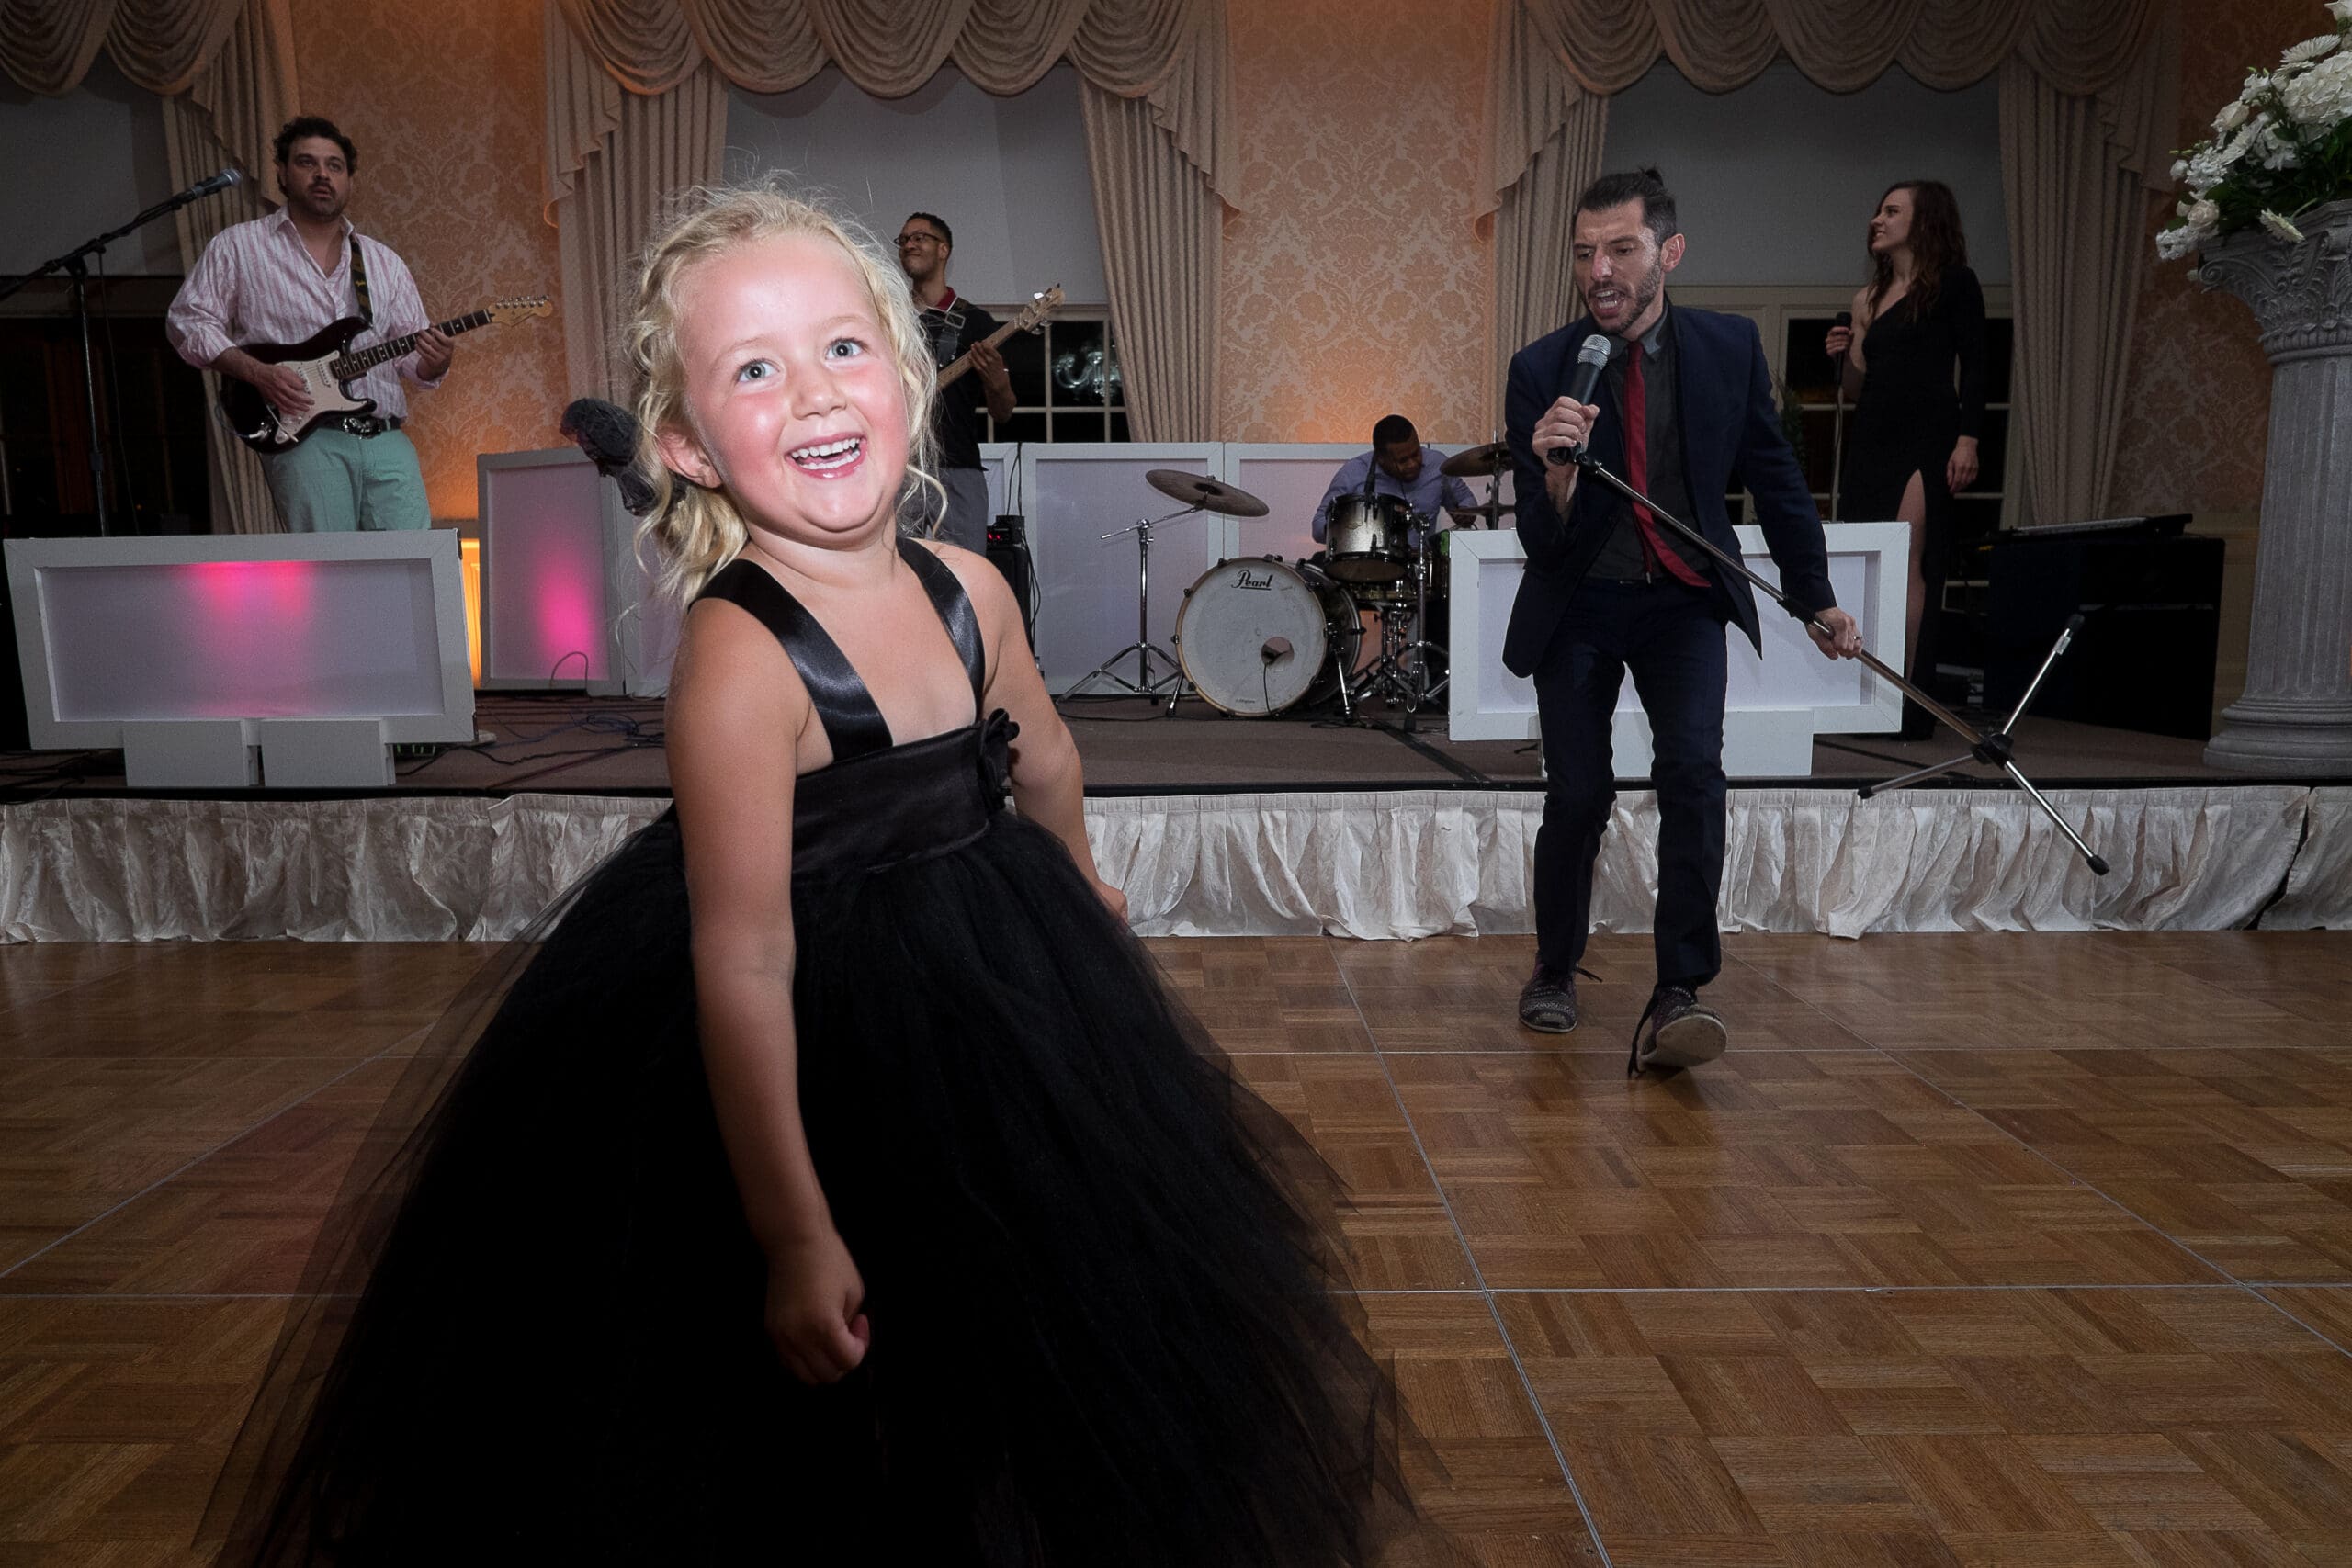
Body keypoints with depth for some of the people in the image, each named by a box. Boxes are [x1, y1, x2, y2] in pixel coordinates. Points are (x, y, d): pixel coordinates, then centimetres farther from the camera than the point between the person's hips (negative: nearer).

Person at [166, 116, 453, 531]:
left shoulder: (383, 261, 19)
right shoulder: (238, 246, 10)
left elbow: (414, 357, 16)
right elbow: (186, 319, 7)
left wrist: (435, 360, -8)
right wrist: (257, 372, -9)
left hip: (386, 439, 3)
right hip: (303, 439, -3)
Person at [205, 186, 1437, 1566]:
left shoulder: (968, 588, -8)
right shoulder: (739, 657, -27)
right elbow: (744, 965, -28)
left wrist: (1079, 882, 30)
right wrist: (792, 1237, -26)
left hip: (990, 993, 7)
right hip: (805, 1063, -6)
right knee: (832, 1458, 11)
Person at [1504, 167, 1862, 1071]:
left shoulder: (1730, 347, -8)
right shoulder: (1541, 371, -14)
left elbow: (1773, 477, 6)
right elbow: (1540, 539, -17)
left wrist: (1816, 598, 10)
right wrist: (1557, 472, -38)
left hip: (1684, 598, 1)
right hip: (1578, 606, 0)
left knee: (1693, 769, -20)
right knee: (1577, 794, -1)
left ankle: (1679, 995, -15)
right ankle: (1555, 970, 23)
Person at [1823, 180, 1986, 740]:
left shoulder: (1954, 284, 3)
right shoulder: (1868, 297, 19)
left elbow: (1973, 368, -4)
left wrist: (1968, 440, -14)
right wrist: (1843, 356, 0)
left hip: (1927, 438, -6)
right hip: (1872, 441, 6)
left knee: (1907, 564, -14)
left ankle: (1908, 706, -13)